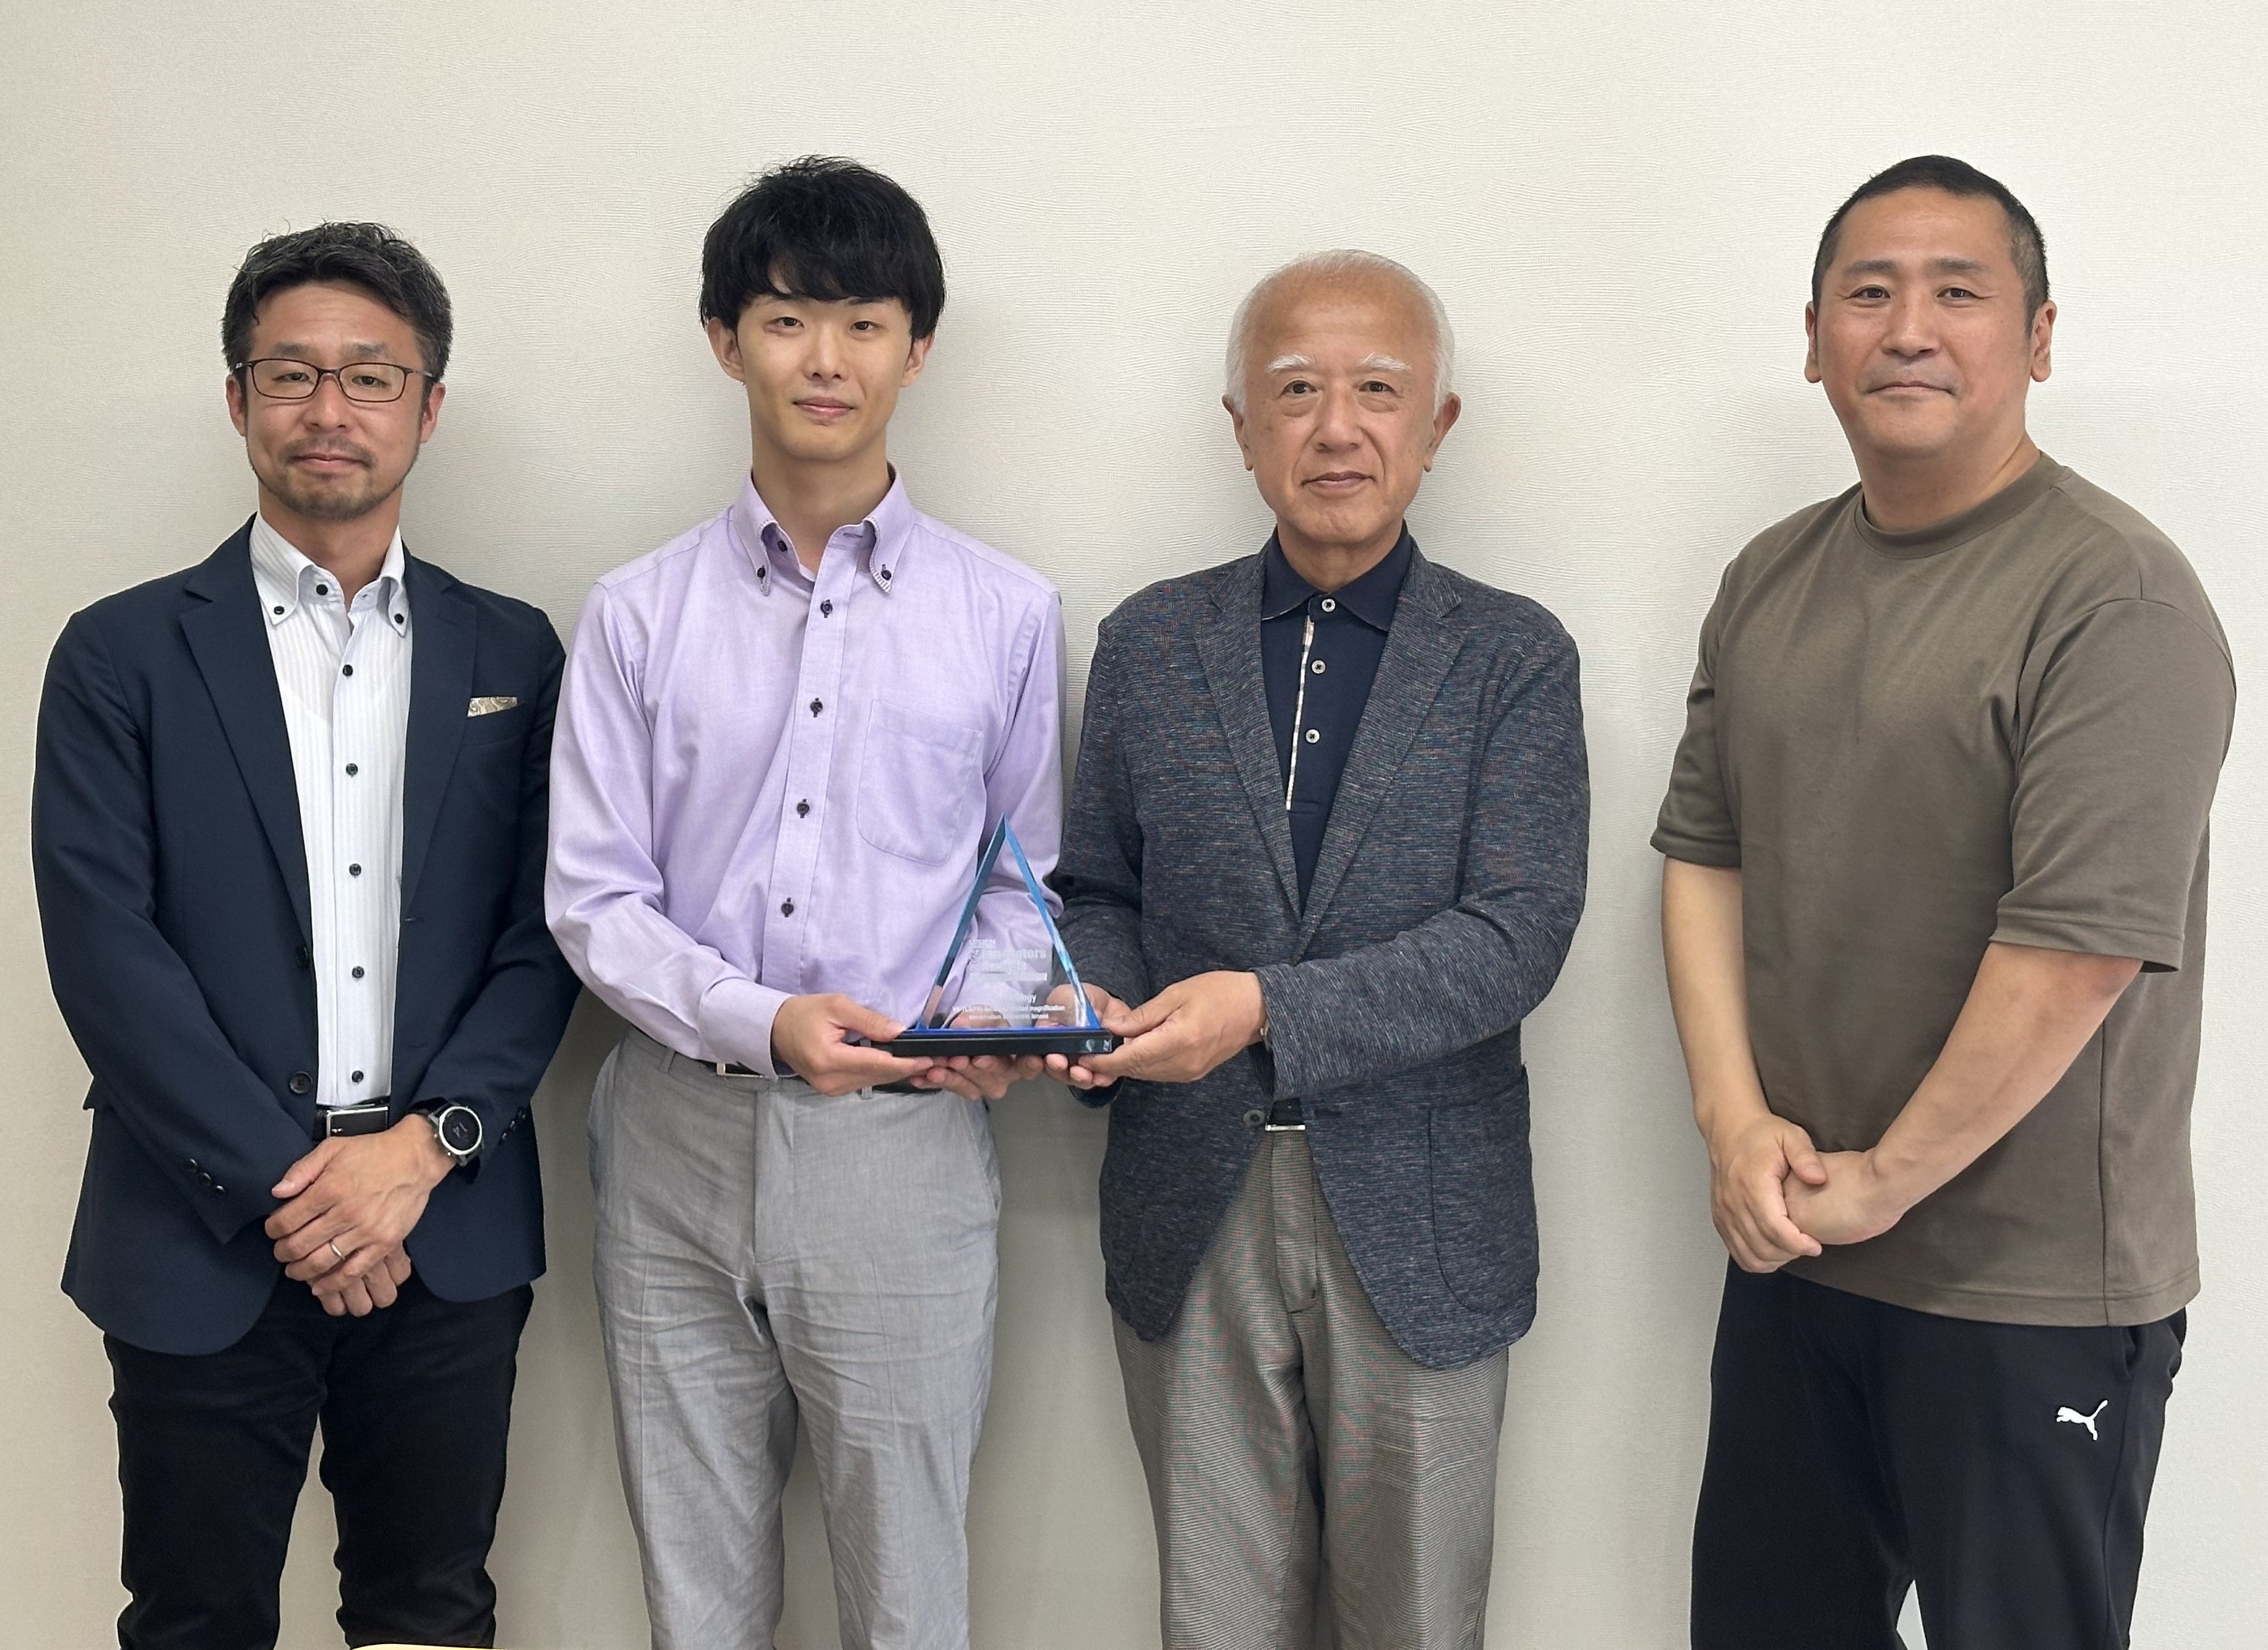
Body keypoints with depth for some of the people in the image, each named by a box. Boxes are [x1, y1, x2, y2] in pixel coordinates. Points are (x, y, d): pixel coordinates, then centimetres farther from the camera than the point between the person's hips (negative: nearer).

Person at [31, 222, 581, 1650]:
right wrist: (281, 1182, -12)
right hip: (205, 1240, -1)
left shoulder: (512, 655, 8)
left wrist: (424, 1146, -11)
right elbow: (102, 947, -6)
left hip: (448, 1234, 2)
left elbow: (542, 935, 3)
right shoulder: (124, 654, 2)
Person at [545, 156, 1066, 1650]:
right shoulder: (642, 614, 4)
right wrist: (759, 1020, -16)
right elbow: (595, 898, 0)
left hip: (907, 1140, -1)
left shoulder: (1006, 614, 4)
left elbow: (1022, 879, 11)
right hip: (684, 1140, 1)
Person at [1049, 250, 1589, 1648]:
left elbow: (1518, 934, -12)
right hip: (1192, 1221, 2)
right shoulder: (1149, 643, 6)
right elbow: (1099, 889, 12)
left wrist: (1267, 1011, -22)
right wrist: (1094, 1004, -10)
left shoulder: (1514, 656, -2)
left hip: (1418, 1226, -1)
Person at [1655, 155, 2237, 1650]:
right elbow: (1703, 853, 9)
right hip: (1789, 1253, 7)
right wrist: (1736, 1122, -4)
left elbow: (2080, 944, -21)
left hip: (2033, 1299, -6)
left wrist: (1883, 1181, -14)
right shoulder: (1770, 580, 8)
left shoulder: (2115, 599, -16)